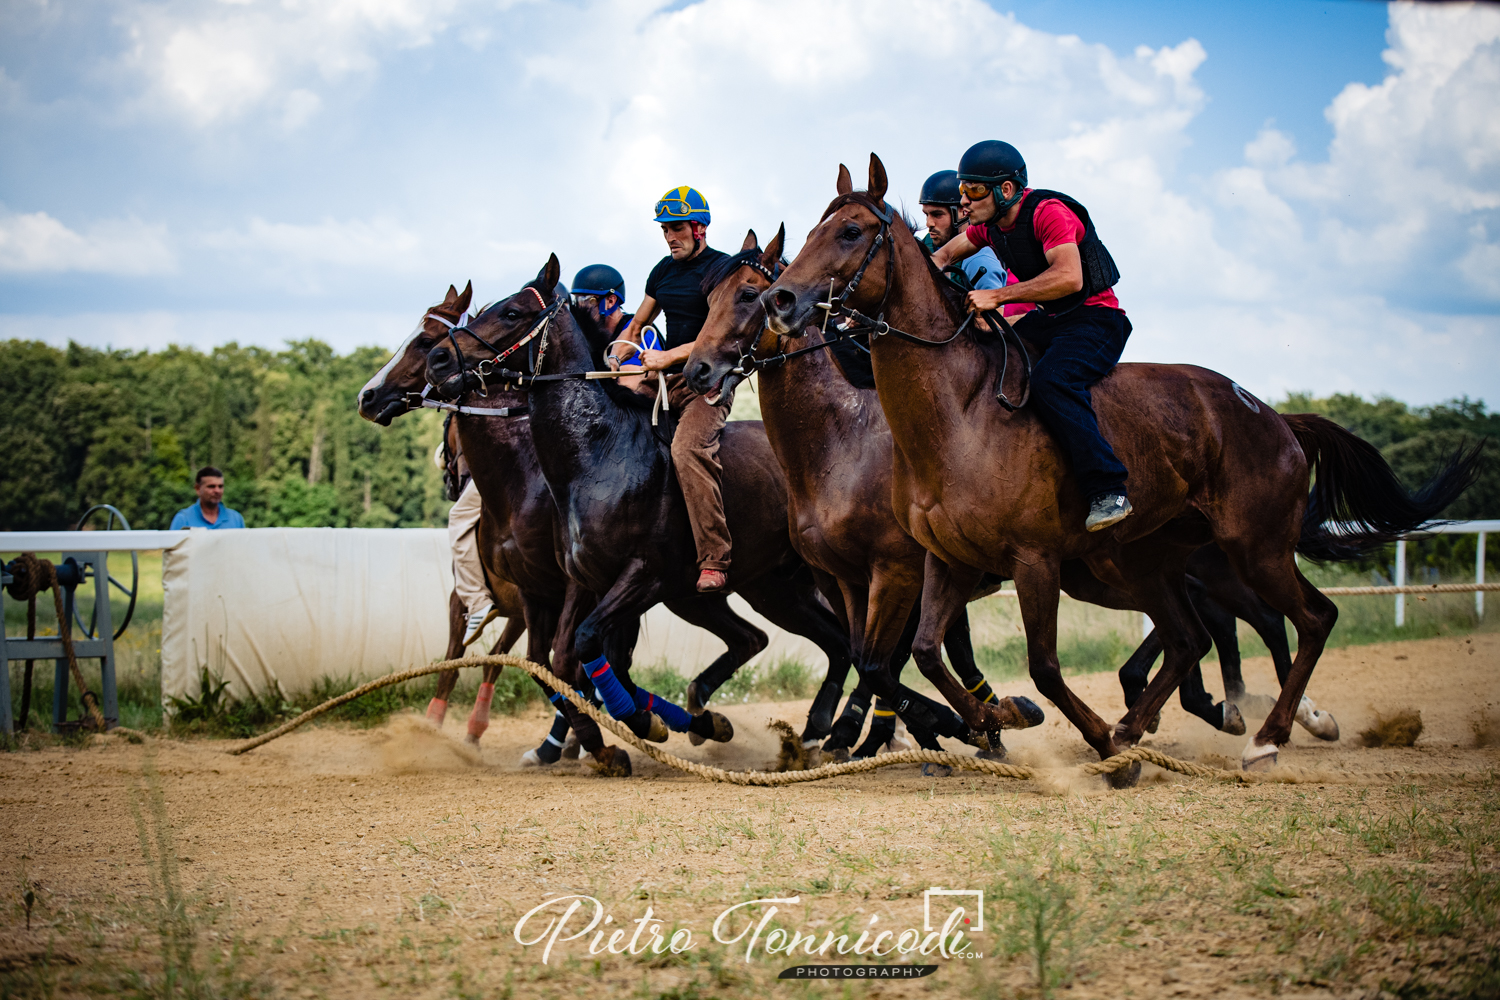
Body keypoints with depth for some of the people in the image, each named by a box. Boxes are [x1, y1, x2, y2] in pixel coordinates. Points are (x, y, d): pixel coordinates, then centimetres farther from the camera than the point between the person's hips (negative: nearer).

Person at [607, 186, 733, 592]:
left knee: (688, 450, -33)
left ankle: (714, 562, -34)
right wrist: (624, 345, 4)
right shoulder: (664, 270, 17)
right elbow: (638, 324, 26)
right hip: (667, 381, 8)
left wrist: (669, 356, -26)